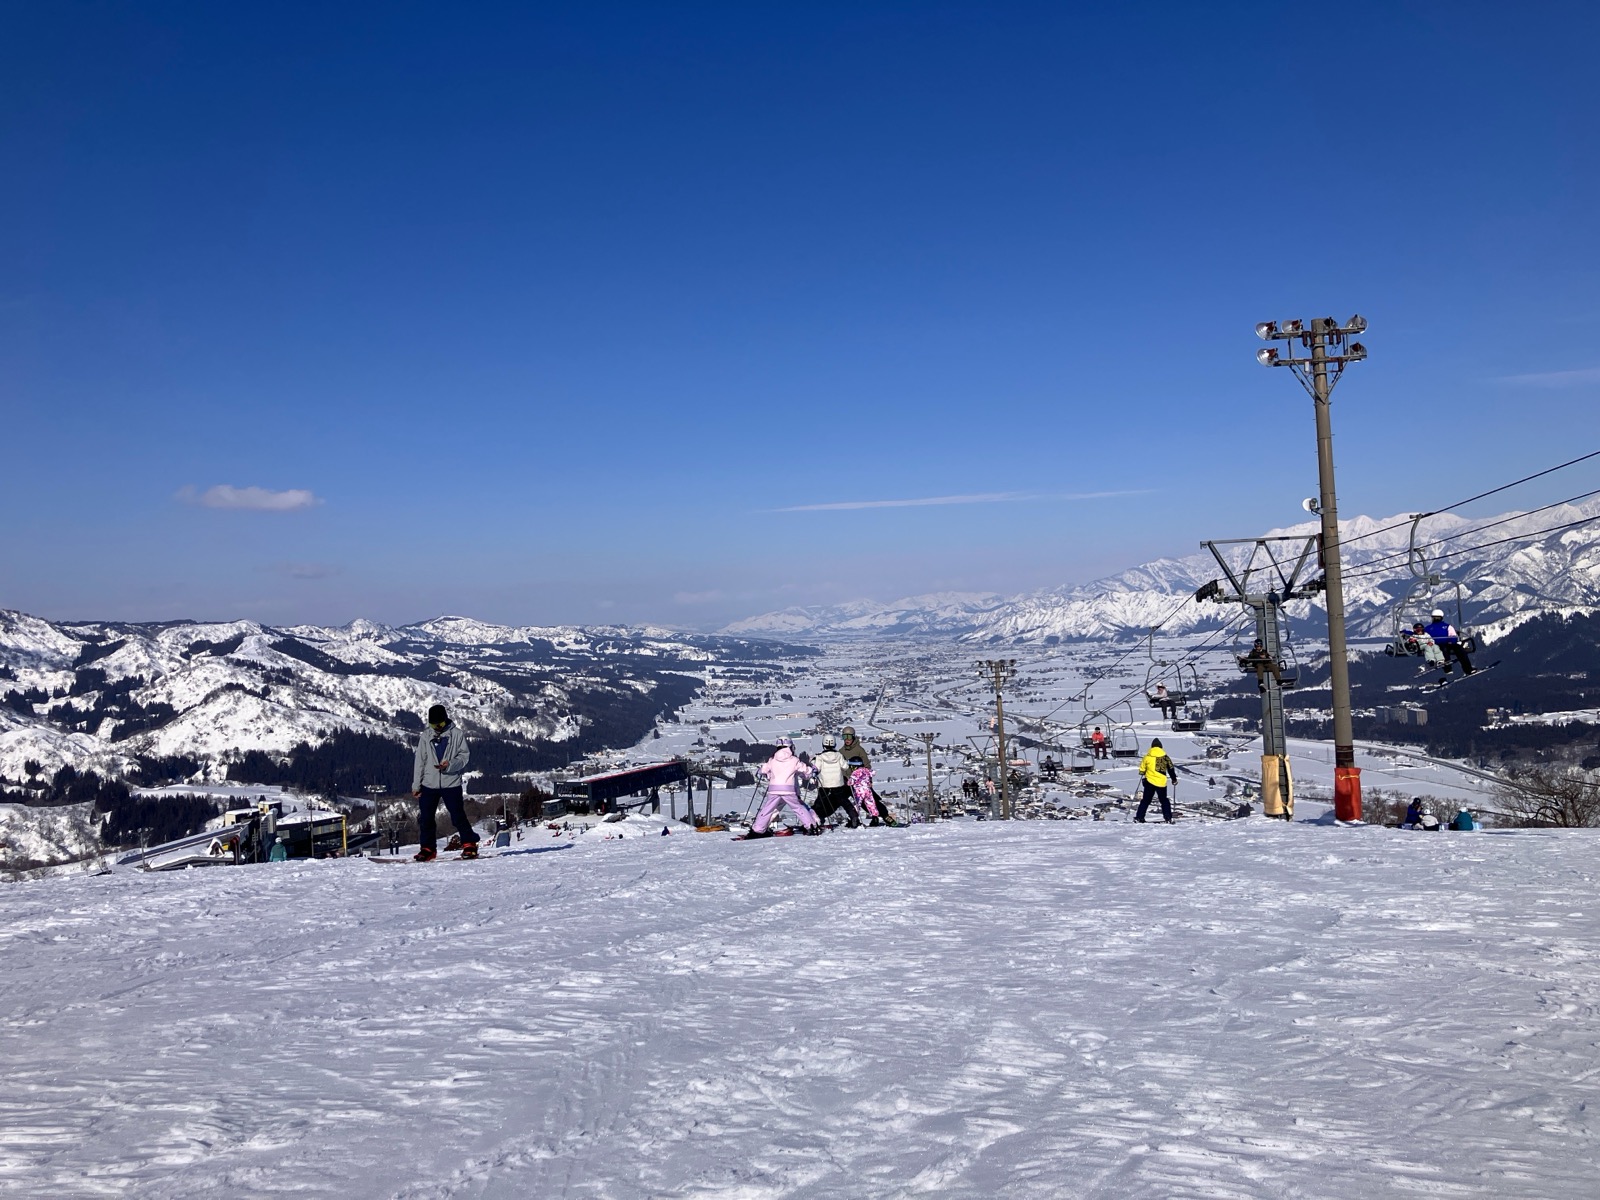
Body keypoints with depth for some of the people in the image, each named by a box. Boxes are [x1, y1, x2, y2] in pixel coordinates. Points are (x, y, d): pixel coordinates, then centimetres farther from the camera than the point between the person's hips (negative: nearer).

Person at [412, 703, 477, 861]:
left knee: (458, 816, -5)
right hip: (429, 784, 3)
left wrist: (450, 765, -20)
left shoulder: (457, 734, -1)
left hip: (451, 783, -3)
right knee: (426, 818, 4)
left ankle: (469, 844, 7)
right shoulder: (425, 736, 6)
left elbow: (464, 755, -1)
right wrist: (416, 785, 5)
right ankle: (428, 848, 17)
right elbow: (419, 761, 8)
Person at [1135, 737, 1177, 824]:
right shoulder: (1165, 757, 0)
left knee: (1146, 800, 8)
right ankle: (1168, 818, 6)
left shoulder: (1147, 756, -1)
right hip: (1162, 783, 0)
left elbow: (1142, 768, 8)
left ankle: (1139, 817, 3)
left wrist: (1143, 777, 27)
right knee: (1164, 800, 13)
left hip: (1150, 782, 0)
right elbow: (1171, 768, 7)